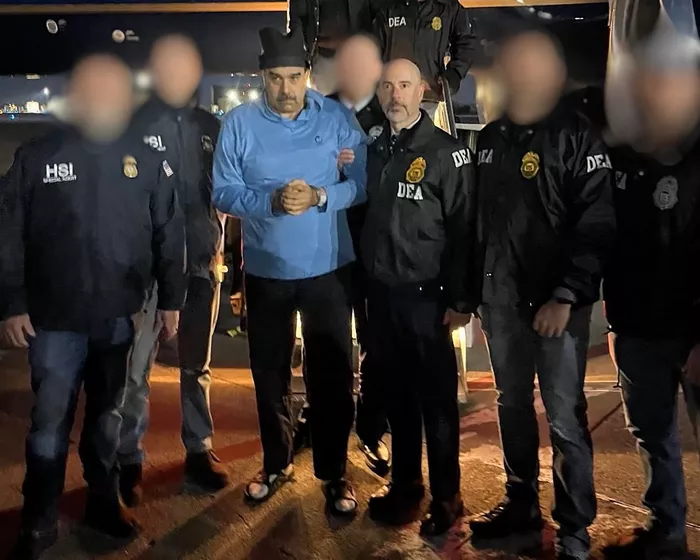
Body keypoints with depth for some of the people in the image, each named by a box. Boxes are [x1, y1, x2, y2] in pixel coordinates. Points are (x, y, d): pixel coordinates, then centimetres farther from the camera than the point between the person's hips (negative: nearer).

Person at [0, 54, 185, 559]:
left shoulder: (147, 160, 1)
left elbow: (170, 234, 4)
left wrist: (171, 298, 2)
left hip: (119, 318, 2)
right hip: (55, 320, -1)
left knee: (108, 417, 16)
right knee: (50, 425, 4)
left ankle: (104, 502, 34)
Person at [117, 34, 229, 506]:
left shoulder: (210, 126, 9)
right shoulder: (134, 124, -2)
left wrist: (219, 247, 2)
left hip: (201, 261, 3)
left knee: (197, 366, 13)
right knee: (135, 366, 0)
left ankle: (199, 451, 25)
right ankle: (129, 460, 14)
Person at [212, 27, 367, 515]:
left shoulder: (337, 118, -4)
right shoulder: (239, 123, -4)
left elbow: (363, 182, -6)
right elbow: (224, 193, -7)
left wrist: (320, 196, -23)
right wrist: (272, 201, -23)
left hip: (328, 268, -1)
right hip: (266, 270, 1)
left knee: (332, 372, 6)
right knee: (269, 371, 15)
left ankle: (334, 472, 24)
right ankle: (276, 464, 36)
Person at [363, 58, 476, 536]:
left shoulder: (446, 152, -7)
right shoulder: (374, 150, 12)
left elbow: (464, 229, -10)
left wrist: (461, 299, -13)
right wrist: (365, 282, 9)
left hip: (425, 297, -5)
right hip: (381, 294, 6)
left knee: (437, 399, 4)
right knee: (397, 394, 14)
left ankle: (446, 496, 18)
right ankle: (405, 483, 29)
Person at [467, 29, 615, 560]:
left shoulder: (576, 135, -6)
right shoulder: (492, 137, 12)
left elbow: (597, 225, -12)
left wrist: (566, 296, -20)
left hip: (556, 302, -6)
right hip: (501, 299, 6)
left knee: (565, 420, 0)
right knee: (513, 408, 15)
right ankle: (521, 511, 30)